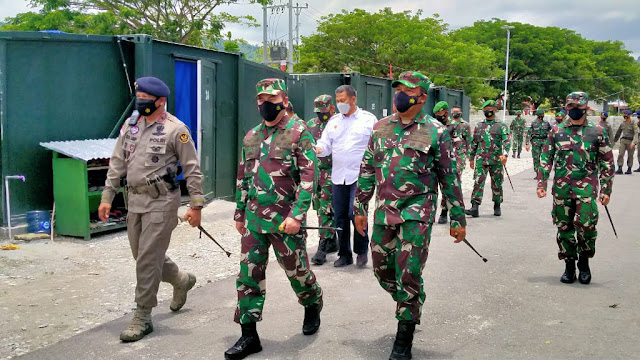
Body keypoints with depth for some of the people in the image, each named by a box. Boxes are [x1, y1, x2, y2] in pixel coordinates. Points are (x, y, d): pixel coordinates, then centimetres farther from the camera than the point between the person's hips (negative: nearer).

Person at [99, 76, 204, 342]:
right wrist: (107, 196, 7)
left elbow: (192, 169, -7)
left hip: (161, 201, -7)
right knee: (143, 256, 15)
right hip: (135, 200, 7)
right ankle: (182, 280, 41)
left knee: (148, 258, -6)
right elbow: (117, 163, 12)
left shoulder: (175, 129, -9)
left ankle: (143, 317, 5)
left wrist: (196, 205, -10)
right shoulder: (130, 125, 9)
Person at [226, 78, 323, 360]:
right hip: (254, 219, 5)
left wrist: (297, 215, -21)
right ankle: (249, 335, 11)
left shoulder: (299, 133, -7)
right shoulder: (251, 136, 12)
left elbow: (308, 177, -13)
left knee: (296, 270, 9)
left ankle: (313, 305, 40)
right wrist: (240, 214, 18)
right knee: (249, 275, 3)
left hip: (285, 219, -5)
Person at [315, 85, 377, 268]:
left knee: (355, 213, -12)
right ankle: (345, 254, 19)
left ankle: (362, 250, 9)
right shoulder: (333, 121, 14)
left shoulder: (368, 119, 2)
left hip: (359, 176, -5)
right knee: (340, 217, 7)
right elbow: (326, 144, 13)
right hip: (338, 176, 5)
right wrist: (318, 149, -9)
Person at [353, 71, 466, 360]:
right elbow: (367, 169, 12)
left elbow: (450, 178, -2)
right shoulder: (381, 127, 8)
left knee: (408, 275, -4)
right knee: (382, 269, 13)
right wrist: (360, 208, 11)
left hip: (416, 212, -5)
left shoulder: (436, 132, -5)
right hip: (384, 210, 5)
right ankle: (410, 306, 41)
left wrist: (458, 219, -1)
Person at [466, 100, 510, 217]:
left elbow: (506, 141, -9)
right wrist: (471, 158, 18)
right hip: (481, 159, 2)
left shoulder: (501, 126, 2)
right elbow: (474, 143, 19)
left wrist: (504, 154, -24)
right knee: (478, 183, -9)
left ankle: (497, 206, 24)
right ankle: (475, 207, -14)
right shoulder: (479, 126, 12)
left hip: (496, 160, -2)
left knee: (496, 184, 8)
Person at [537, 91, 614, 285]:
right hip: (561, 188, 2)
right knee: (564, 227, 5)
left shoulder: (597, 132, 5)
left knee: (586, 225, -12)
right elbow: (546, 158, 11)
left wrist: (606, 189, 2)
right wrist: (542, 183, 3)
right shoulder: (556, 131, 10)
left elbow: (607, 163, 7)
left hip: (586, 187, -2)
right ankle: (569, 266, 20)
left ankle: (584, 263, 12)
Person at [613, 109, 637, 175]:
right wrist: (614, 141, 21)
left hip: (630, 141, -3)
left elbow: (636, 133, -14)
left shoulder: (633, 124, -4)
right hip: (623, 140, 3)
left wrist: (633, 142, -27)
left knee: (630, 156, 5)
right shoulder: (622, 124, 11)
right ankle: (620, 169, -11)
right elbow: (618, 133, 21)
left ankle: (629, 169, 15)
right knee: (620, 154, -10)